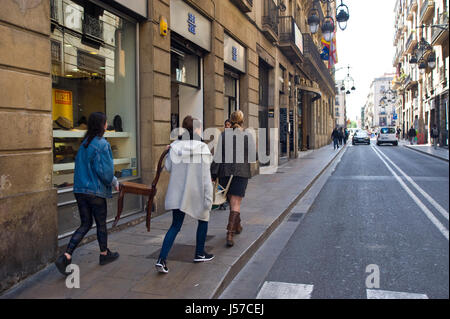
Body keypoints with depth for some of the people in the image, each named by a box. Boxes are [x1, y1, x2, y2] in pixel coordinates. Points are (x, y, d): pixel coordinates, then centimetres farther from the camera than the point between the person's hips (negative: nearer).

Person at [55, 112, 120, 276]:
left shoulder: (84, 144, 9)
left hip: (80, 190, 7)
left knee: (85, 224, 14)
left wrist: (112, 179, 17)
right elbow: (105, 171, -20)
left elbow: (81, 167, 14)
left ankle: (66, 256, 2)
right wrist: (114, 182, 0)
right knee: (101, 224, 12)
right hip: (96, 191, -7)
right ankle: (104, 254, 29)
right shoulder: (102, 145, -16)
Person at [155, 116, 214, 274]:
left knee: (175, 225, 11)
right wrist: (208, 198, -12)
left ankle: (162, 259, -1)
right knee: (203, 220, 21)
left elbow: (168, 167, 6)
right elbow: (206, 176, -15)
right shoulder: (202, 148, -13)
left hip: (177, 193, 4)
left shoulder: (175, 146, -3)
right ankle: (199, 254, 32)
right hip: (196, 193, -3)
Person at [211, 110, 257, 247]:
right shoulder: (248, 136, -3)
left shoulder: (223, 135, 0)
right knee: (236, 203, -2)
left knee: (232, 201, 20)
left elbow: (217, 156, -4)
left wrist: (213, 175, -1)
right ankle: (230, 234, -15)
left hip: (225, 172, 2)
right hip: (241, 172, -2)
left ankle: (237, 226, 38)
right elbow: (253, 158, -3)